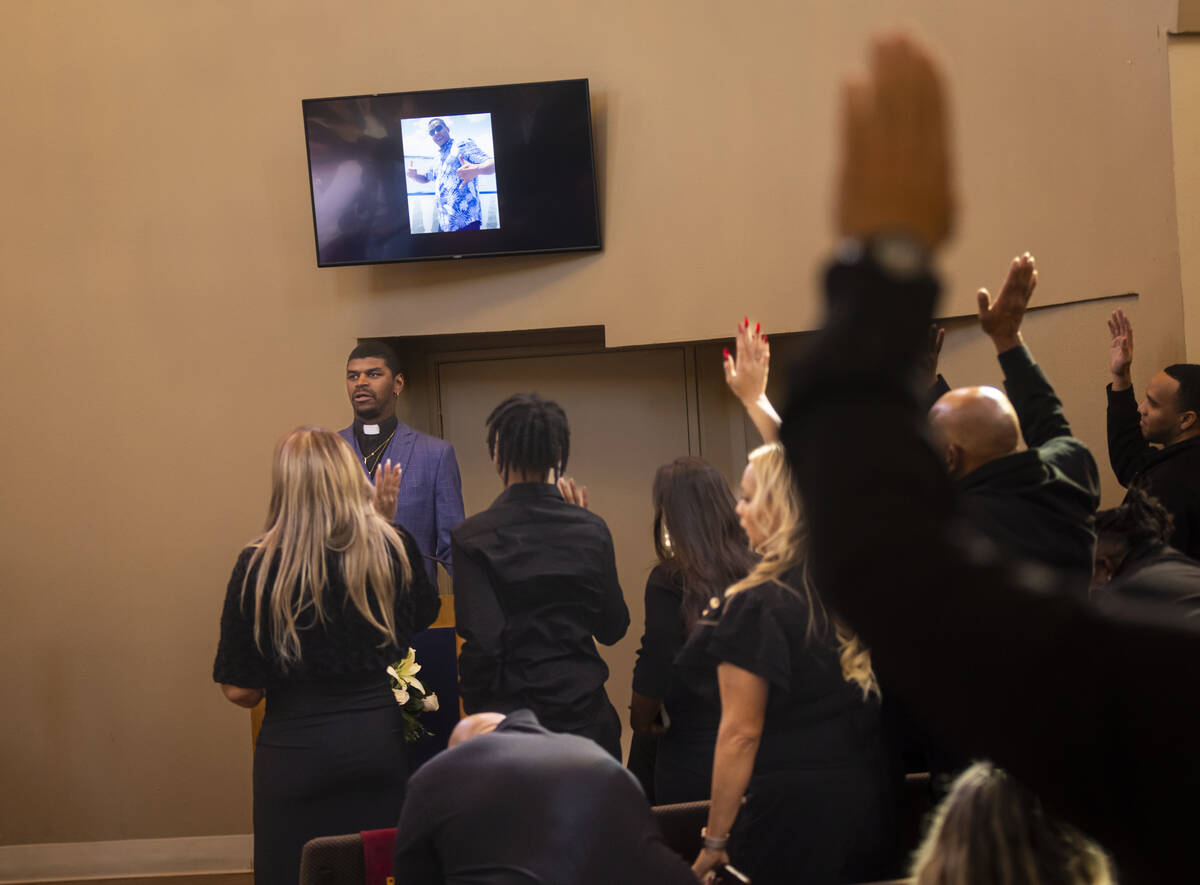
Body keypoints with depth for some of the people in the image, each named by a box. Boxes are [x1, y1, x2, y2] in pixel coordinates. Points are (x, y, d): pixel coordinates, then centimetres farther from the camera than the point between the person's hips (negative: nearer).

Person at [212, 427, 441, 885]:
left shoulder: (260, 565, -13)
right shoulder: (394, 548, -6)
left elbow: (240, 691, -10)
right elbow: (423, 615, 17)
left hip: (296, 750, -2)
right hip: (380, 740, 3)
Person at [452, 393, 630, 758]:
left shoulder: (473, 539, -11)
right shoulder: (592, 529, 0)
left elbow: (481, 642, -17)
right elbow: (613, 628, 9)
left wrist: (475, 711, -1)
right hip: (587, 717, 3)